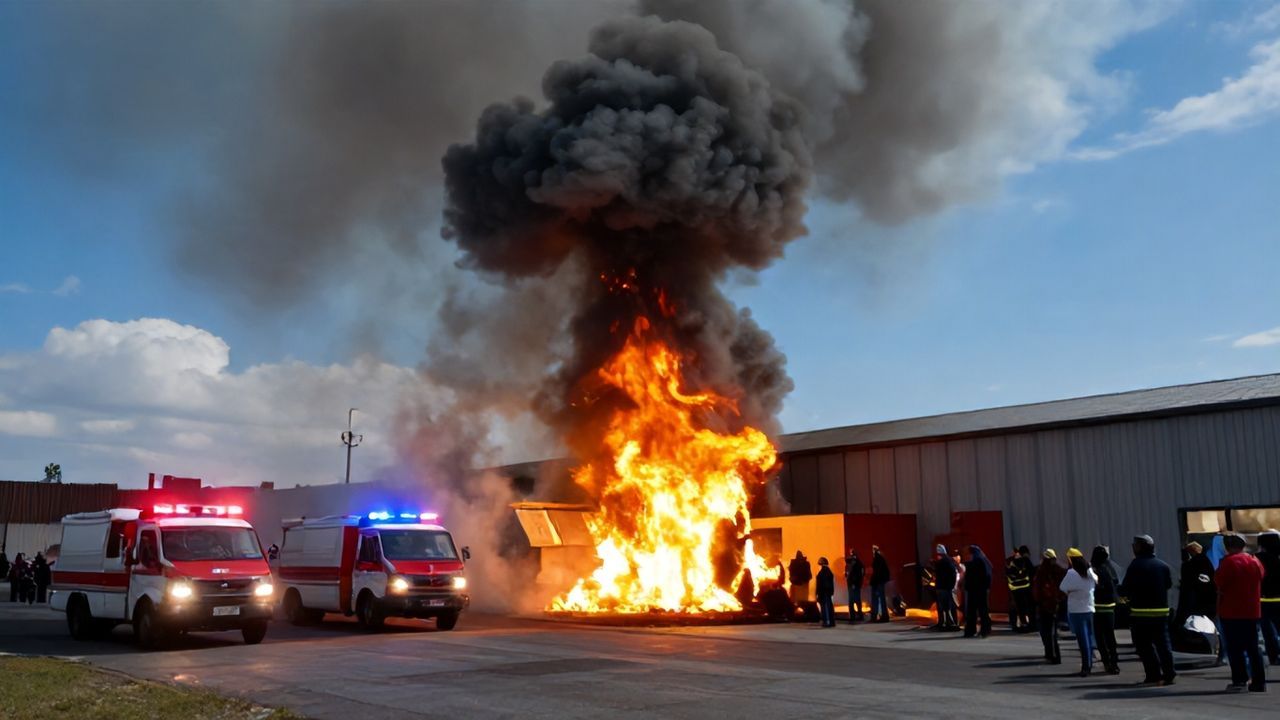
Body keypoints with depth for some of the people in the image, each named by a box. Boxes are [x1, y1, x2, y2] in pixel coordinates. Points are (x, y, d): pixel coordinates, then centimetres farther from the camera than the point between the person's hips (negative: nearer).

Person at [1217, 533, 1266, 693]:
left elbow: (1221, 589, -9)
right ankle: (1259, 682, 10)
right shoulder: (1255, 561, 7)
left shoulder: (1228, 562, -11)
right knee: (1253, 648, 10)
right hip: (1253, 612, 6)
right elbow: (1259, 585, 14)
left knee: (1234, 648, -1)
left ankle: (1239, 680, -5)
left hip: (1231, 612, -6)